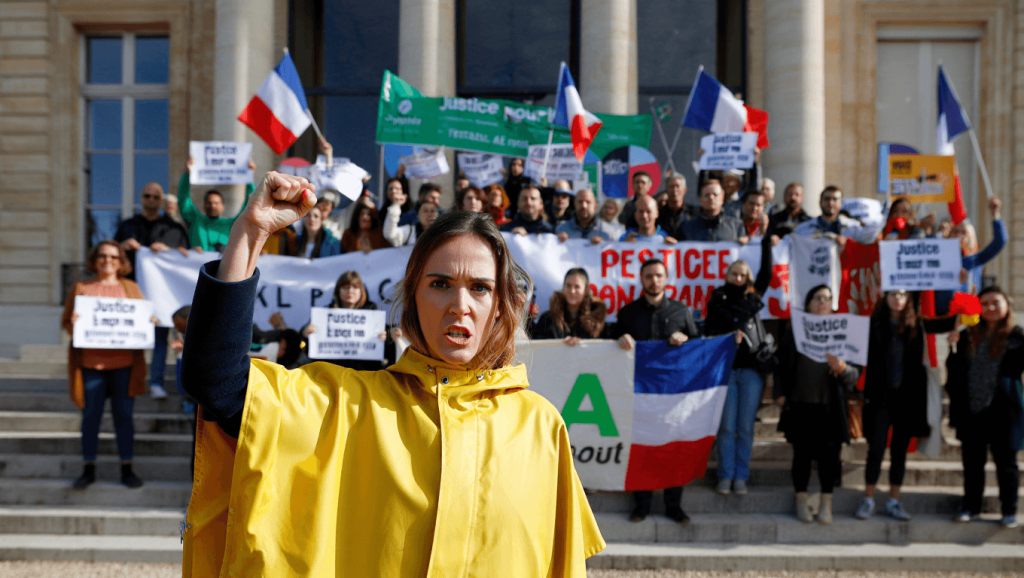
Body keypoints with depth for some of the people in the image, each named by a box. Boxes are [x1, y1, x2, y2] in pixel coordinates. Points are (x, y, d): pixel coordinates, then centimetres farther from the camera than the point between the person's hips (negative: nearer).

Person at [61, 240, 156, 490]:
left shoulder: (130, 287, 12)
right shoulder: (81, 288, 9)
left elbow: (144, 318, 15)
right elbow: (66, 321, 8)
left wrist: (149, 322, -7)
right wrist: (73, 324, -15)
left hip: (123, 363, 1)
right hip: (90, 363, 0)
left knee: (124, 416, 5)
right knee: (90, 416, 5)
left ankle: (127, 469, 14)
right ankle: (89, 469, 17)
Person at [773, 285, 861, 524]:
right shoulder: (794, 332, 6)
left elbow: (856, 372, 2)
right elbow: (781, 365, 11)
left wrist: (842, 367, -18)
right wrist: (780, 393, 3)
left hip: (829, 406, 0)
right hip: (801, 404, 0)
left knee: (829, 454, 0)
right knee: (802, 453, 4)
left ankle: (826, 505, 12)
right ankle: (802, 503, 16)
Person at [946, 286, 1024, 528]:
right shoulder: (968, 336, 8)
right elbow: (955, 370, 9)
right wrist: (954, 348, -6)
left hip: (1002, 411, -3)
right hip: (971, 411, 3)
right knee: (972, 462, 12)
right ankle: (971, 507, 25)